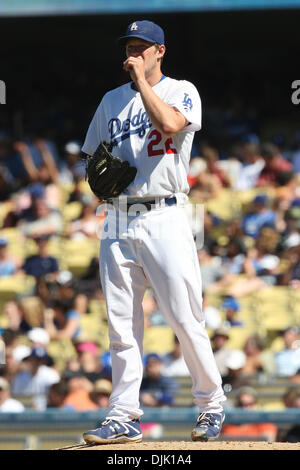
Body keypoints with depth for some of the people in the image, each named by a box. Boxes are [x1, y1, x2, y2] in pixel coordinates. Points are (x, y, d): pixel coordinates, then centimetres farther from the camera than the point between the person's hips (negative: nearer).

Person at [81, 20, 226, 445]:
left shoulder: (182, 91, 3)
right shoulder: (112, 101, 18)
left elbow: (170, 124, -19)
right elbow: (91, 156, 24)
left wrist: (141, 79, -10)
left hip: (165, 218, -5)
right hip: (117, 221, 5)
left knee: (185, 319, -6)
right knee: (121, 325, 1)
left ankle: (211, 405, 8)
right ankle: (124, 418, 3)